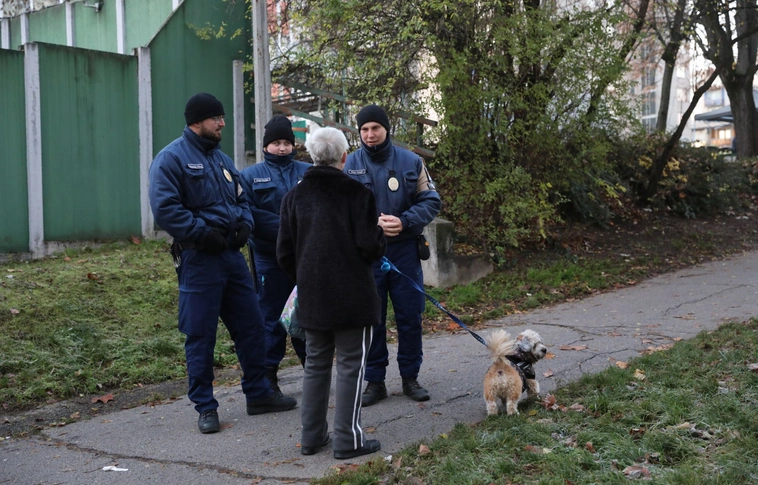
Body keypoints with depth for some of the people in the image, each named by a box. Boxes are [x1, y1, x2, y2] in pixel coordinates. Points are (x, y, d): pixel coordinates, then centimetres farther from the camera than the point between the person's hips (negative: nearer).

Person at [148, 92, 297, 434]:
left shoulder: (220, 158, 17)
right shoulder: (171, 159, -8)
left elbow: (240, 198, 23)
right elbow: (164, 208, -18)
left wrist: (244, 225, 4)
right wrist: (202, 233, -19)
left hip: (231, 253, 8)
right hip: (198, 259, -7)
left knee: (251, 326, 12)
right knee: (200, 335, 1)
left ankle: (258, 393, 26)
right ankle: (205, 407, 13)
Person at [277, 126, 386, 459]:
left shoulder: (294, 197, 3)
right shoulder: (357, 193, -11)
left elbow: (284, 254, 3)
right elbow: (371, 247, -16)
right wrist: (381, 240, 7)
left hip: (311, 298, 4)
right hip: (352, 297, -4)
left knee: (316, 364, 16)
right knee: (351, 364, 5)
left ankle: (312, 436, 21)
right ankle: (348, 440, 9)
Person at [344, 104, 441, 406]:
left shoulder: (411, 162, 1)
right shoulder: (351, 163, -1)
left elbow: (431, 201, 1)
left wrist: (404, 222, -15)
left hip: (404, 249, 1)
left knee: (410, 316, 8)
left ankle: (410, 376, 23)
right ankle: (375, 381, 18)